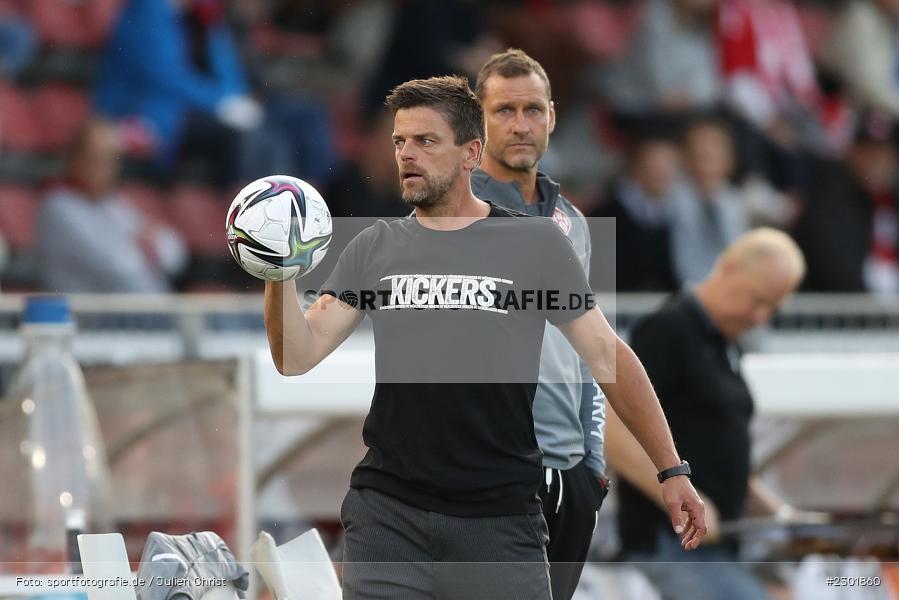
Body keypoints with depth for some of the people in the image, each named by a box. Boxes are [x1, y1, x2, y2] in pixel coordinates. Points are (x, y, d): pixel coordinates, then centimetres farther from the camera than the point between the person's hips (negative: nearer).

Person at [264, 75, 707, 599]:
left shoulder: (535, 243, 0)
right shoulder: (372, 250, 8)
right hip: (386, 512, 2)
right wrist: (278, 276, -17)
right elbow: (297, 357, 1)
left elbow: (607, 357, 2)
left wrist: (672, 470, -1)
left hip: (500, 519, -2)